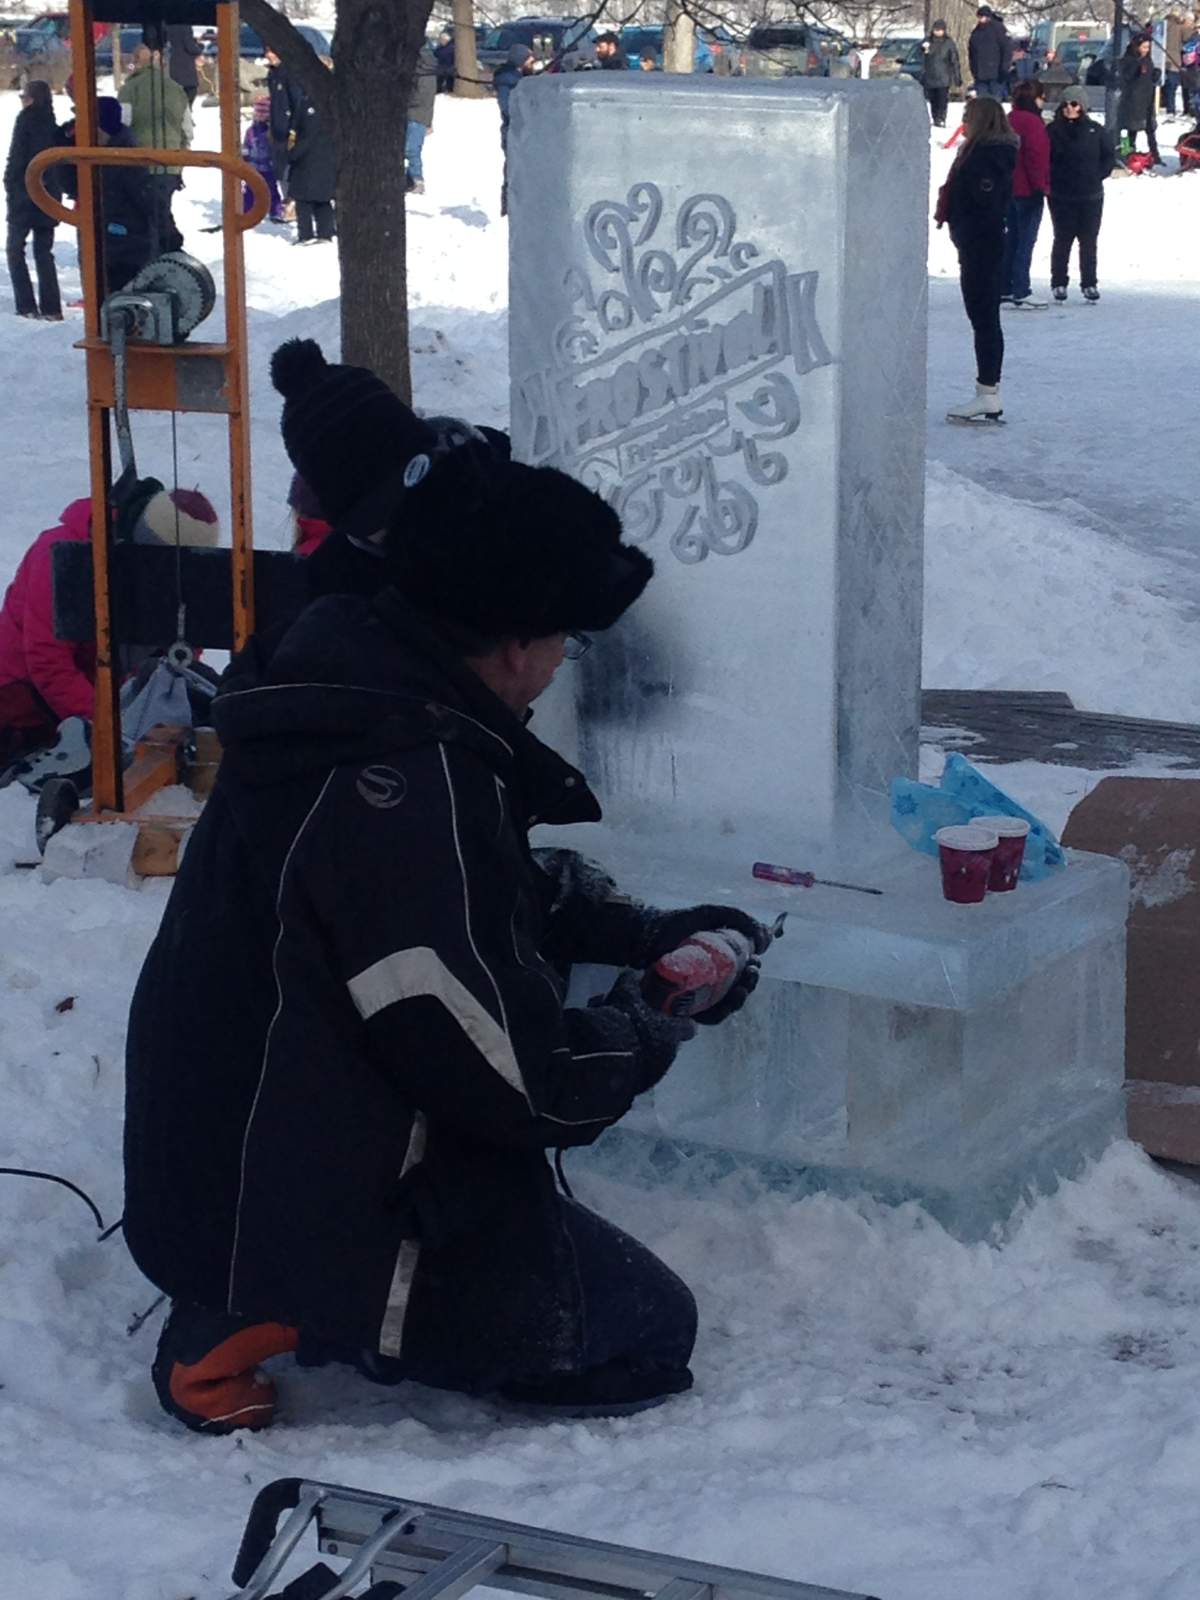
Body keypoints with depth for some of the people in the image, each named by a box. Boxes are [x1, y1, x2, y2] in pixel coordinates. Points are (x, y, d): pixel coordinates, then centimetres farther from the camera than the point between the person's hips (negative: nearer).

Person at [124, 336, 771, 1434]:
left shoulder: (346, 691, 1)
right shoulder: (408, 790, -29)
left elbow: (497, 899, 19)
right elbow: (522, 1082, -23)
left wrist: (644, 935, 12)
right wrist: (659, 1025, -5)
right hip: (316, 1236, -9)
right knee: (648, 1334, 6)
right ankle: (279, 1323, -4)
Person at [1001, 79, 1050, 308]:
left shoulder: (1010, 120, 11)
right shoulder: (1032, 122, -15)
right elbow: (1037, 157, -19)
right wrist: (1041, 185, -13)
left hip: (1009, 189, 8)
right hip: (1028, 191, -8)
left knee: (1011, 239, 13)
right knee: (1026, 241, -5)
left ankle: (1005, 289, 15)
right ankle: (1021, 292, -6)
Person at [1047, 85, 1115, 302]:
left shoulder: (1095, 130, 2)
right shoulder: (1053, 130, -3)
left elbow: (1109, 156, 9)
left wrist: (1098, 175, -1)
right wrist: (1052, 179, -9)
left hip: (1091, 196, 1)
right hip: (1061, 197, -1)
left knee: (1089, 241, 6)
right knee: (1062, 240, 3)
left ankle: (1089, 284, 13)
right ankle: (1059, 283, 13)